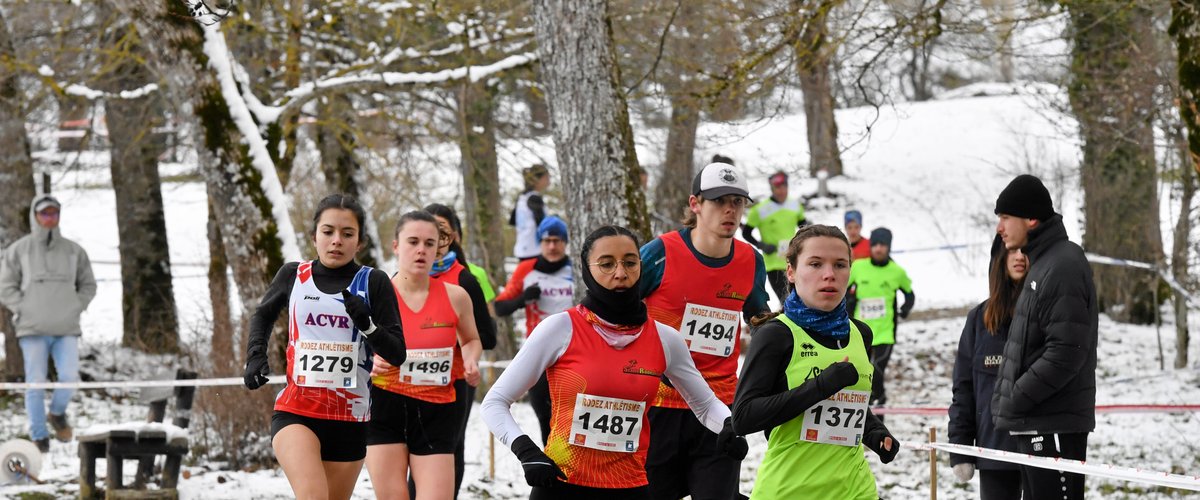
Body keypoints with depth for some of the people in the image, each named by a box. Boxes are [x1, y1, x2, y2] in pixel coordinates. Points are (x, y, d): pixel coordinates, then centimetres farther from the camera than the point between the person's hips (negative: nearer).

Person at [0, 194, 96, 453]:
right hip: (32, 329, -2)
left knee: (69, 377, -11)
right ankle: (39, 436, 8)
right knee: (36, 383, -2)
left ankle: (58, 413, 18)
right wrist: (25, 311, -6)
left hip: (66, 329, 2)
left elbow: (88, 285, 18)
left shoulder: (74, 251, 8)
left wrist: (75, 309, 3)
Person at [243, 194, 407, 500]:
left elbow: (396, 354, -2)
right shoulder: (293, 276, 4)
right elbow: (263, 314, 24)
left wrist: (367, 324, -20)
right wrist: (256, 355, 8)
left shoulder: (373, 283, -1)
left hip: (349, 418, 1)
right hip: (295, 410, -1)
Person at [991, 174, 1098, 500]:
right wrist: (1005, 398, 15)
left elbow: (1065, 352, -22)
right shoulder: (1042, 264, 16)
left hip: (1055, 425, -11)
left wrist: (1015, 399, -17)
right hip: (1034, 422, 11)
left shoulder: (1064, 267, -15)